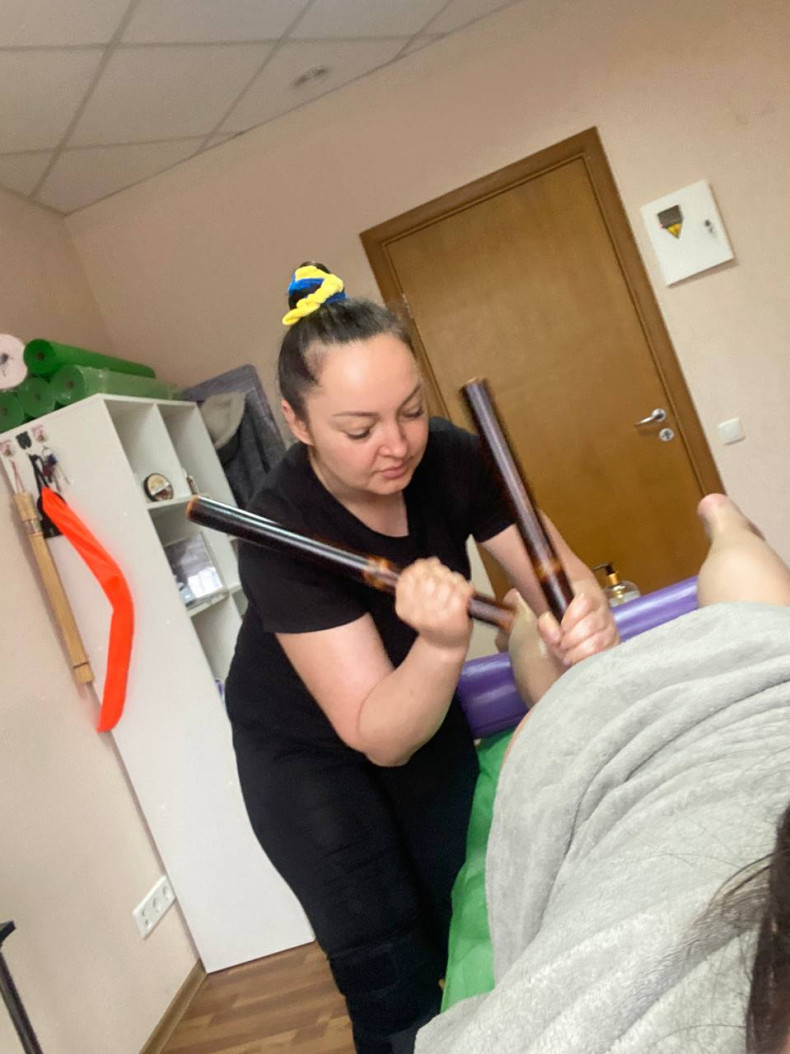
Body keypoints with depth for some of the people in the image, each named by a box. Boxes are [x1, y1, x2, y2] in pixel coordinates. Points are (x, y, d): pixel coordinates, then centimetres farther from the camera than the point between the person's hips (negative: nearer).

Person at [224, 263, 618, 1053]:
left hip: (421, 705, 4)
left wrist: (586, 616, -41)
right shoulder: (280, 533, -34)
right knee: (391, 972, 3)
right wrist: (444, 644, -52)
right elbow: (380, 737, -33)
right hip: (305, 746, -4)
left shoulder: (450, 459, -22)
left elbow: (557, 575, -18)